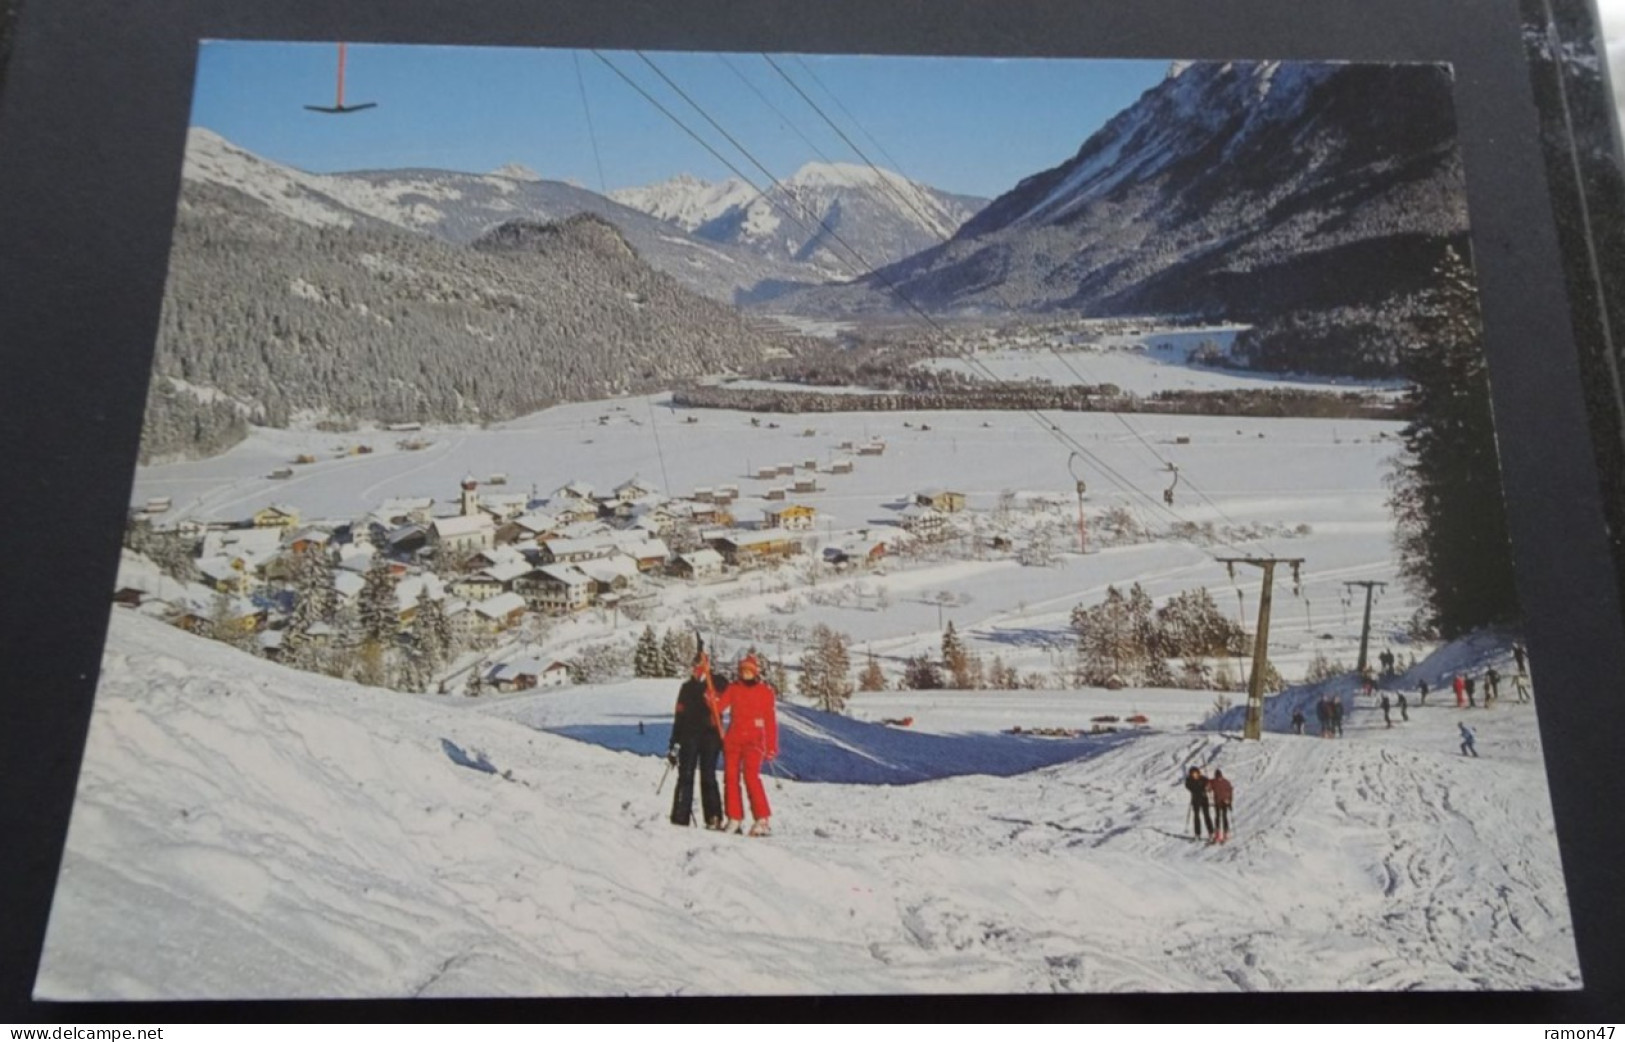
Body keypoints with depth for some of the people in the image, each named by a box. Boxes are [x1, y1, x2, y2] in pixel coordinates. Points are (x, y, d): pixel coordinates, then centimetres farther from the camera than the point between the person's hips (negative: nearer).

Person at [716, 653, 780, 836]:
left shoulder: (765, 690, 3)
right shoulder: (733, 688, 10)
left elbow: (771, 720, 4)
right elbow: (719, 707, 0)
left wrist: (772, 747, 0)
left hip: (753, 740, -4)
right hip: (733, 739, 4)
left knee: (751, 775, -17)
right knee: (732, 776, 2)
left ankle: (762, 820, -15)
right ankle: (735, 819, 11)